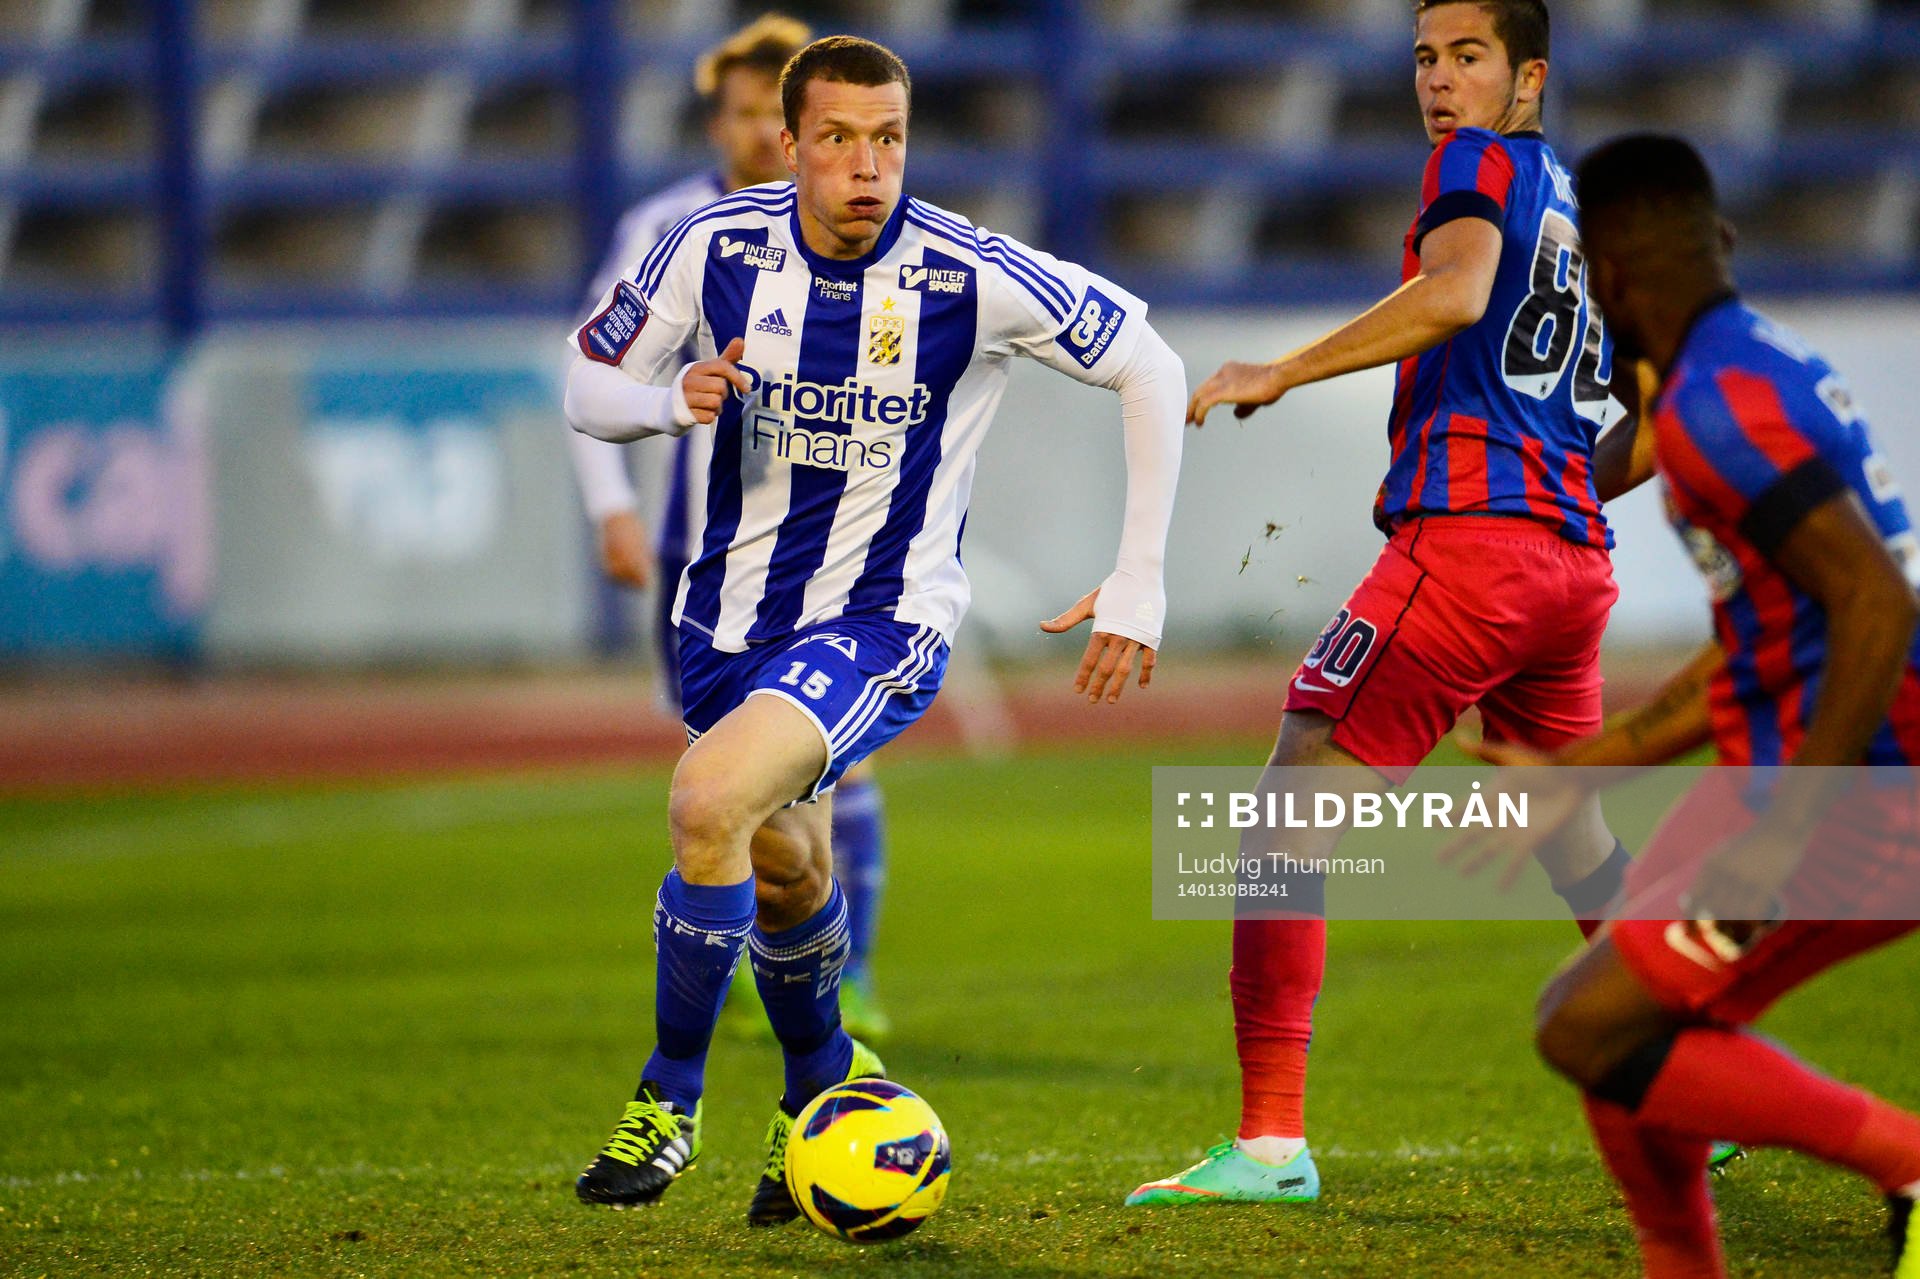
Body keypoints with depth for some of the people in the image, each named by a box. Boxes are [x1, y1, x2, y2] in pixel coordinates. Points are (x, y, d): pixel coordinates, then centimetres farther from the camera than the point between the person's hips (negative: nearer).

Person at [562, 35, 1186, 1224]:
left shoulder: (971, 276, -18)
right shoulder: (720, 246, -9)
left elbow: (1150, 371, -6)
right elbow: (585, 381, 3)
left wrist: (1139, 583, -7)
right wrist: (673, 402, -21)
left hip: (883, 622, -5)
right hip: (735, 608, 5)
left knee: (711, 800, -27)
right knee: (784, 871, 20)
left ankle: (670, 1100, -10)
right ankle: (822, 1077, 51)